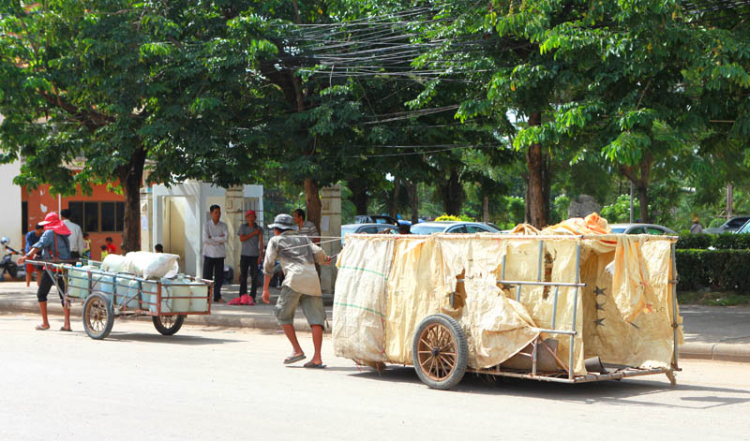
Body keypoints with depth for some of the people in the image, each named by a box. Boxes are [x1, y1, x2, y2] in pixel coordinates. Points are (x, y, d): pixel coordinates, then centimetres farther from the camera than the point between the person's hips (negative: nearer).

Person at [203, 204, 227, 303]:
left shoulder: (223, 225, 7)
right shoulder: (206, 225, 0)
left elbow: (226, 238, -9)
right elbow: (205, 239, -13)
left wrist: (213, 238, -11)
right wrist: (219, 241, -8)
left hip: (220, 254, 2)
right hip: (209, 254, -2)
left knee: (219, 277, 3)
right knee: (207, 276, -1)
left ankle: (217, 297, 11)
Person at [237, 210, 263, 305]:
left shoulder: (259, 229, 2)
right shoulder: (243, 227, 4)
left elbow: (261, 242, -4)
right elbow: (241, 239, -8)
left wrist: (261, 255, -14)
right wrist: (254, 233, -11)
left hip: (255, 255, -1)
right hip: (244, 255, 1)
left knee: (254, 277, -4)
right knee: (243, 277, 2)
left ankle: (252, 298, -1)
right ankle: (242, 297, 9)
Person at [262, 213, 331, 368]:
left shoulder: (275, 241, 19)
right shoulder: (304, 239, 29)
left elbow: (268, 265, 13)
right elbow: (318, 252, 12)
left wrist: (265, 289, 16)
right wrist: (325, 261, 34)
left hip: (295, 278, -4)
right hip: (312, 278, 4)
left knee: (283, 314, 8)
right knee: (315, 318, -1)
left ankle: (297, 350, 1)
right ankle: (317, 358, -9)